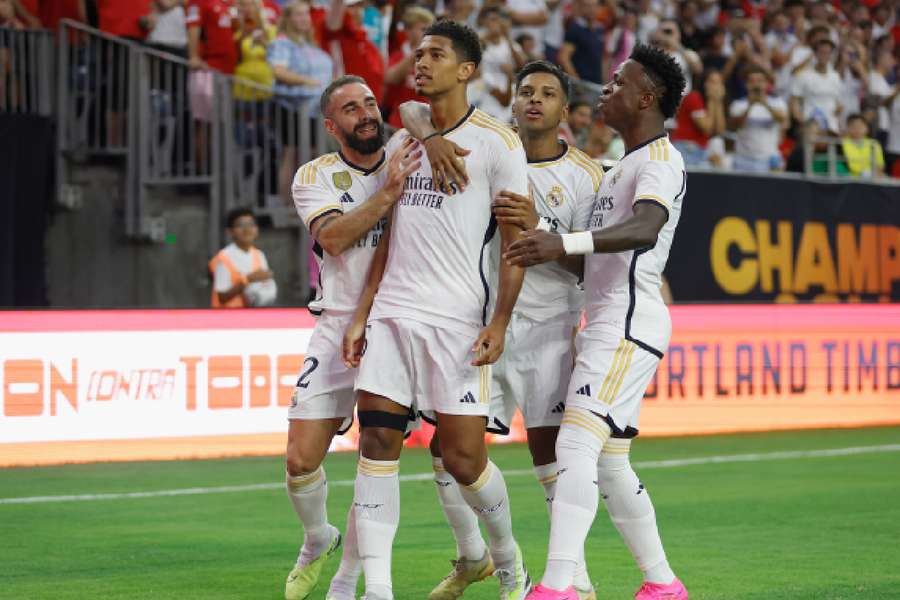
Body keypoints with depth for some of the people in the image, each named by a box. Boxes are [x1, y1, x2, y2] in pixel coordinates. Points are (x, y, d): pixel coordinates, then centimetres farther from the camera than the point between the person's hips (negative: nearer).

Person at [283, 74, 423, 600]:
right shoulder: (315, 177, 2)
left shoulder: (409, 162, 7)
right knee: (302, 460, -4)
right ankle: (318, 541, 28)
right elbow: (333, 237, -15)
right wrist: (388, 193, -26)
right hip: (339, 327, 0)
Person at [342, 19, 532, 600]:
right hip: (392, 313, 5)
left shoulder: (495, 141, -3)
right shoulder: (401, 142, 16)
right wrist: (361, 317, 15)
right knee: (377, 439, -6)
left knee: (463, 458, -3)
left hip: (459, 321, -5)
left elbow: (516, 240, -5)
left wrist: (499, 323, -13)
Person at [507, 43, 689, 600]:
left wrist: (566, 243, -42)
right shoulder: (622, 168, 24)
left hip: (629, 324, -10)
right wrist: (538, 233, 13)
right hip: (606, 323, 10)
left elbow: (645, 230, -28)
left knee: (576, 446, -20)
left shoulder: (661, 161, -8)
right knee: (608, 463, 12)